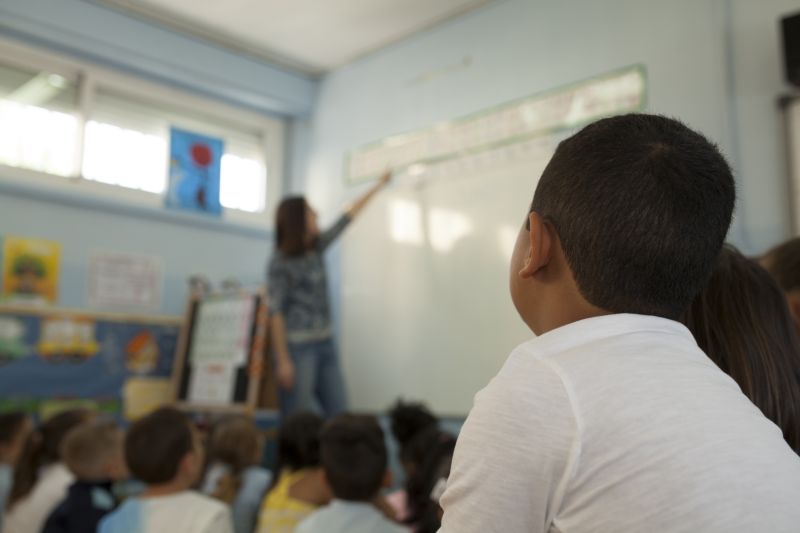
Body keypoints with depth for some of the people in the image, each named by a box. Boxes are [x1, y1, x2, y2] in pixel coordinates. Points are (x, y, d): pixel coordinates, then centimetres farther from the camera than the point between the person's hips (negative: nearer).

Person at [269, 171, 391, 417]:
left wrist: (380, 185, 27)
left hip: (325, 344, 7)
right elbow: (276, 312, -12)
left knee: (339, 414, 4)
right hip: (298, 346, -7)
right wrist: (283, 360, -17)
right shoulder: (281, 261, -9)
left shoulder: (316, 247, 10)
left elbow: (349, 215, 19)